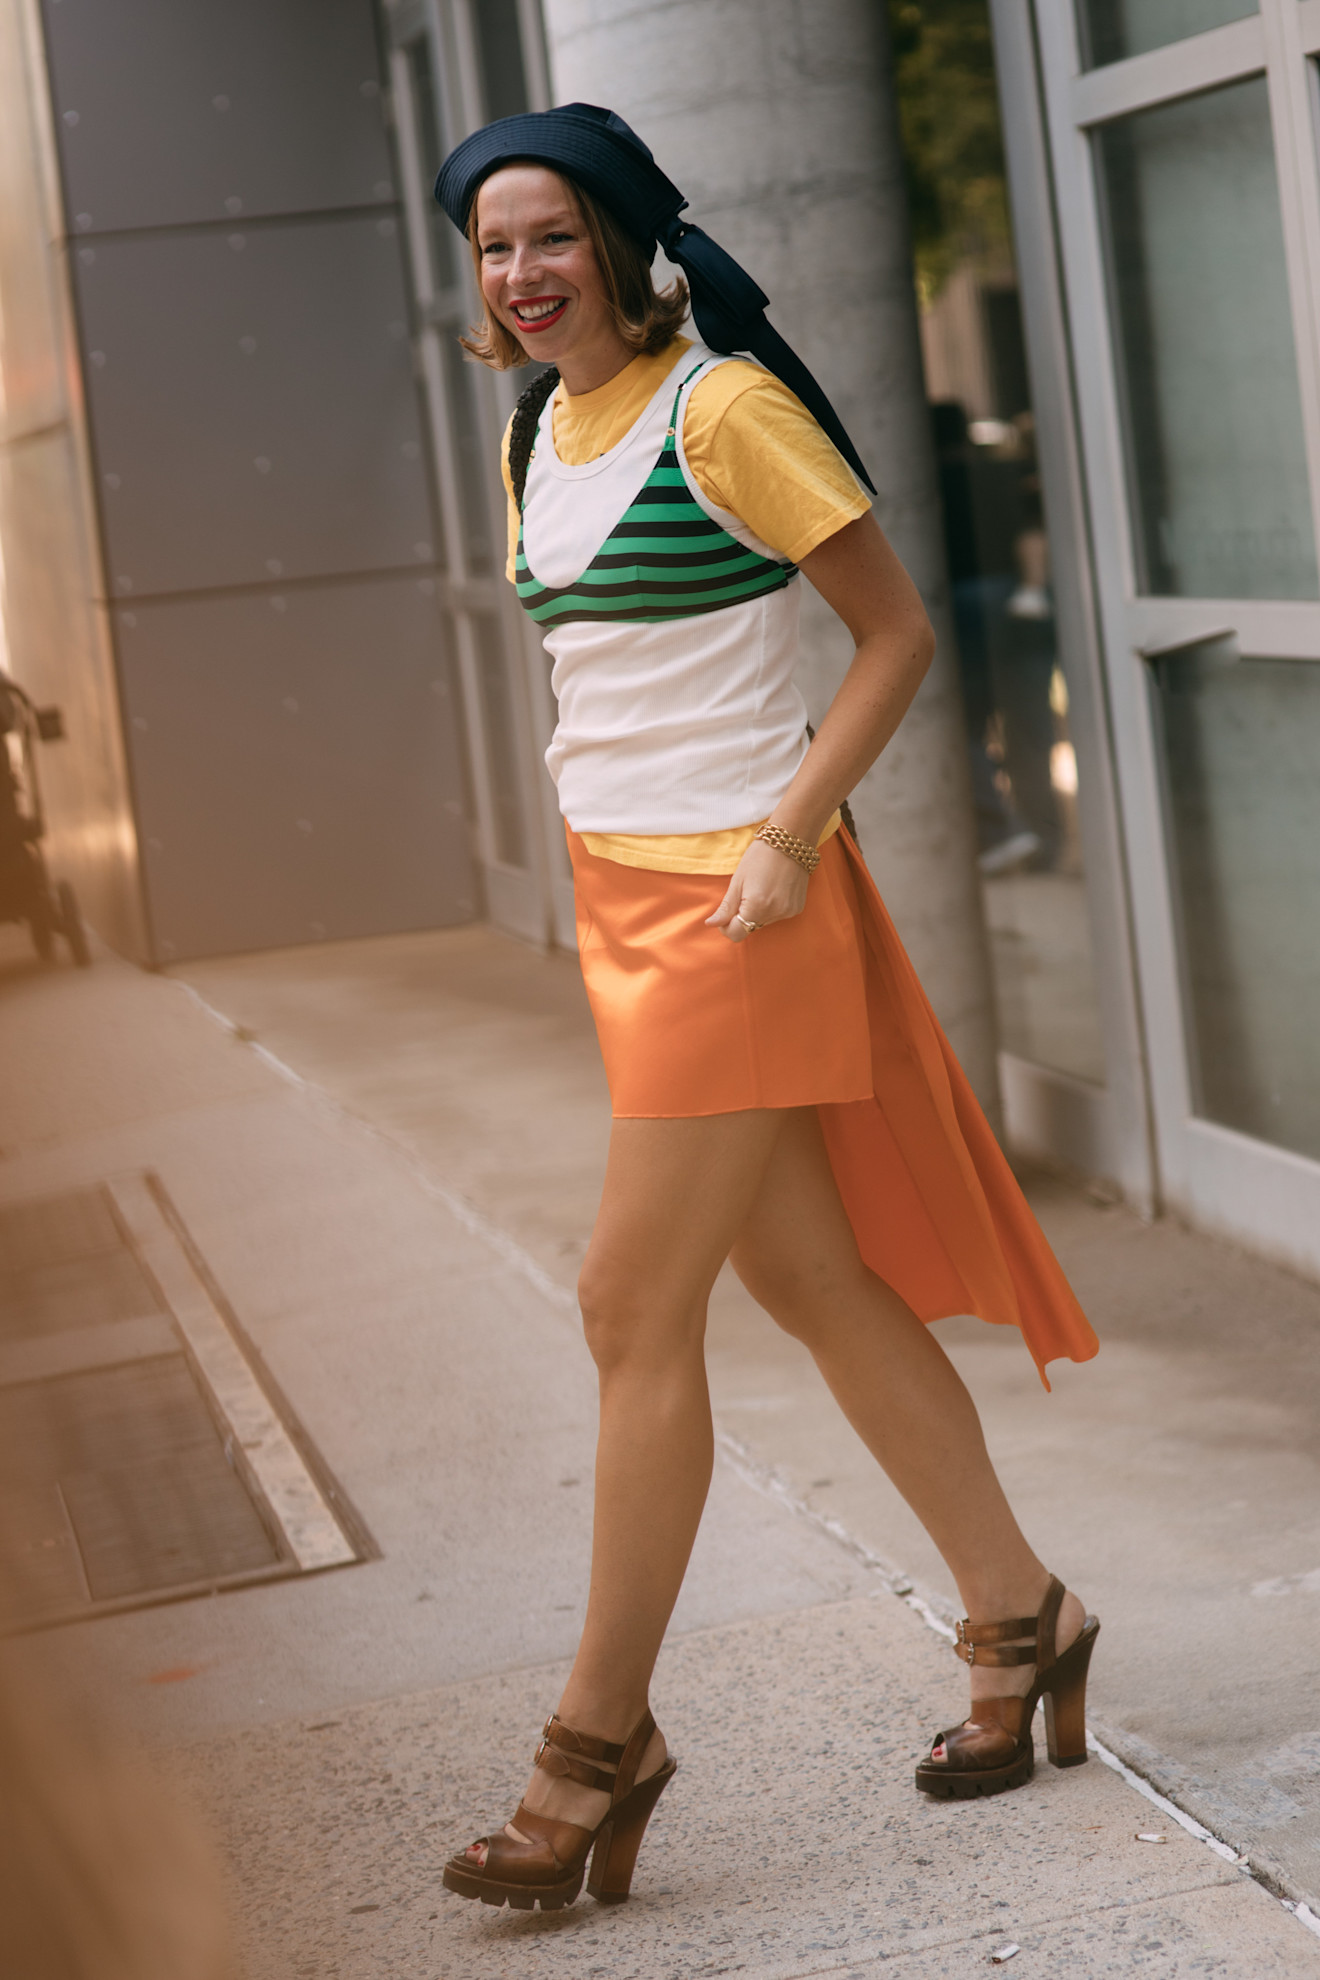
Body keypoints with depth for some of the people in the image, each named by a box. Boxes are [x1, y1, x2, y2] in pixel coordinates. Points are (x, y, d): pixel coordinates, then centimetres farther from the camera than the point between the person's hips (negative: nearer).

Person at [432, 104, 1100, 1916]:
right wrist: (607, 868, 17)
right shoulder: (543, 437, 11)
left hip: (733, 902, -8)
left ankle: (603, 1737, 5)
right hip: (621, 892, 8)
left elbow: (898, 633, -10)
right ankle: (1019, 1619, 24)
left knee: (635, 1311, -6)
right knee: (812, 1279, 11)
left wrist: (788, 832, -17)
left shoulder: (724, 410, -12)